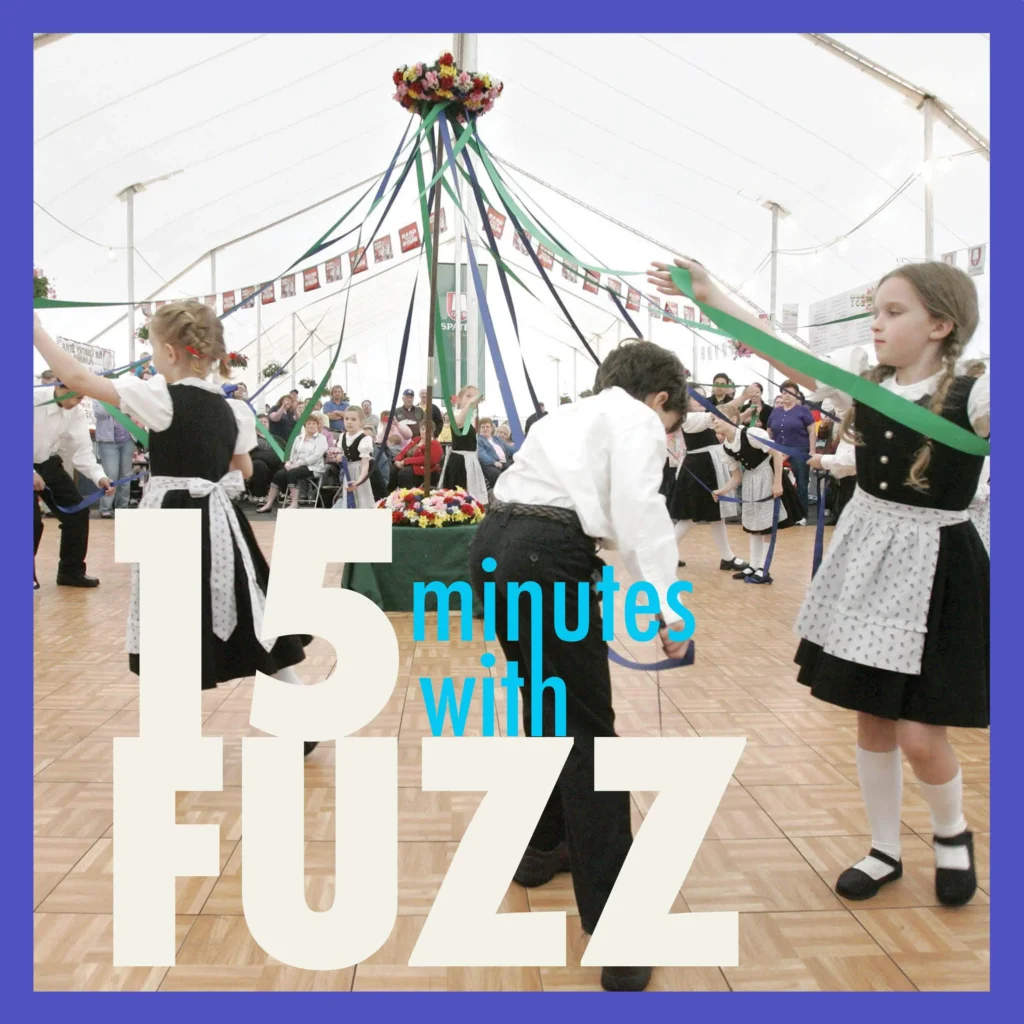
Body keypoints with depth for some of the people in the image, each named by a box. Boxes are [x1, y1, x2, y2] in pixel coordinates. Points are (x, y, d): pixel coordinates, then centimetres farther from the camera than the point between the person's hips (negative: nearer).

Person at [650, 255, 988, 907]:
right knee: (871, 719, 12)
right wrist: (710, 295, -10)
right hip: (866, 559, 5)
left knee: (919, 734, -1)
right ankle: (885, 850, 31)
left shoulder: (972, 397, -12)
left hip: (935, 569, -5)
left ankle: (953, 832, 31)